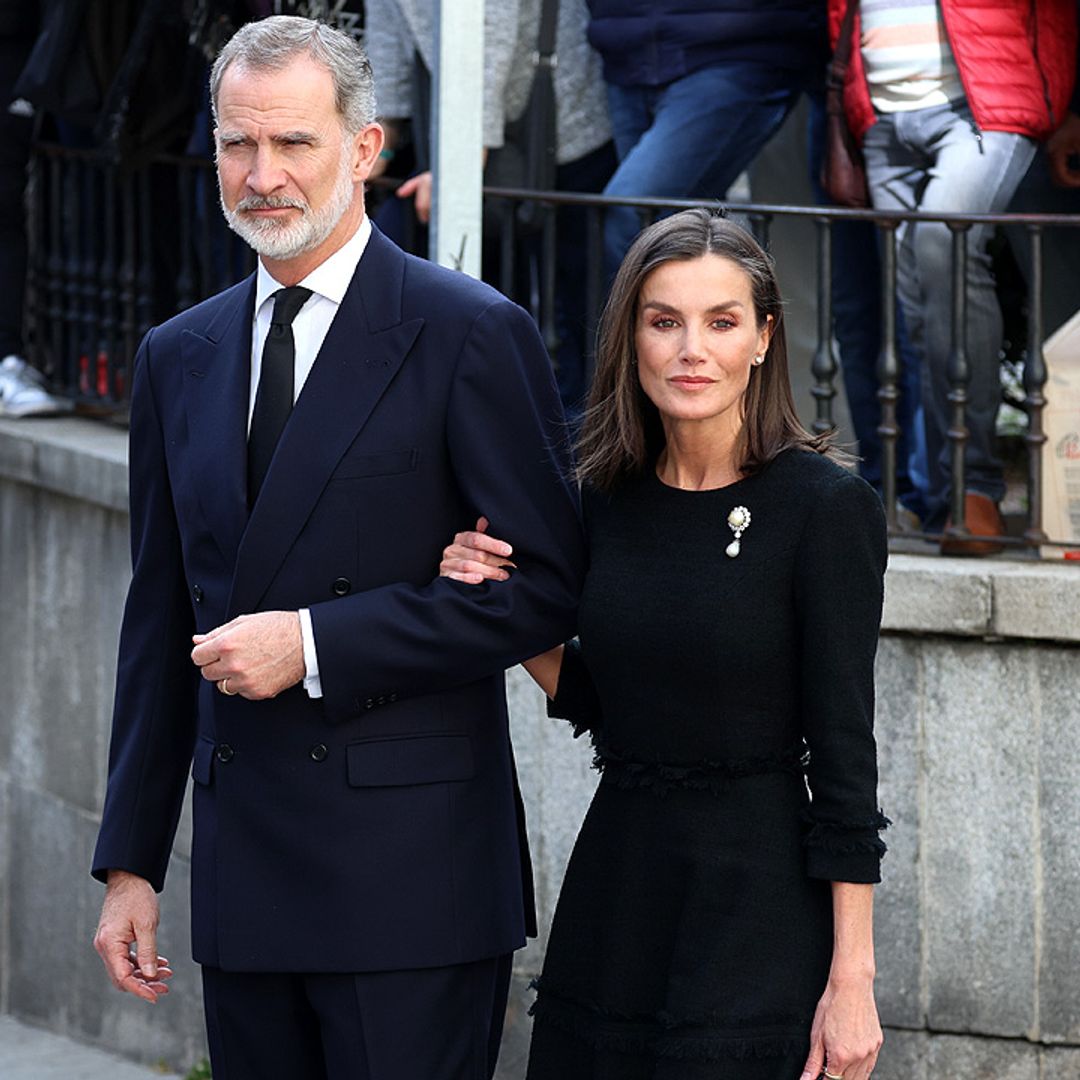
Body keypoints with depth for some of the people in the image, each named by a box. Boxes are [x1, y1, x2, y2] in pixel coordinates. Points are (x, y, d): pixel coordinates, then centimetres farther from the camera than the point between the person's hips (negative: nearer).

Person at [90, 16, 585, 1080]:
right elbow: (161, 622, 17)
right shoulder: (178, 357, 14)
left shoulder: (471, 335, -5)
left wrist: (317, 644, -14)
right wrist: (131, 862, 14)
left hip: (411, 875, -5)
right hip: (241, 873, 6)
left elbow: (545, 587, -8)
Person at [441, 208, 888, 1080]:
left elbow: (843, 750, -12)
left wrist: (850, 981, -13)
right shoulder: (611, 499, 5)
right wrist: (508, 610, 0)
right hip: (614, 886, 6)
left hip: (756, 898, -5)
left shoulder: (825, 505, -11)